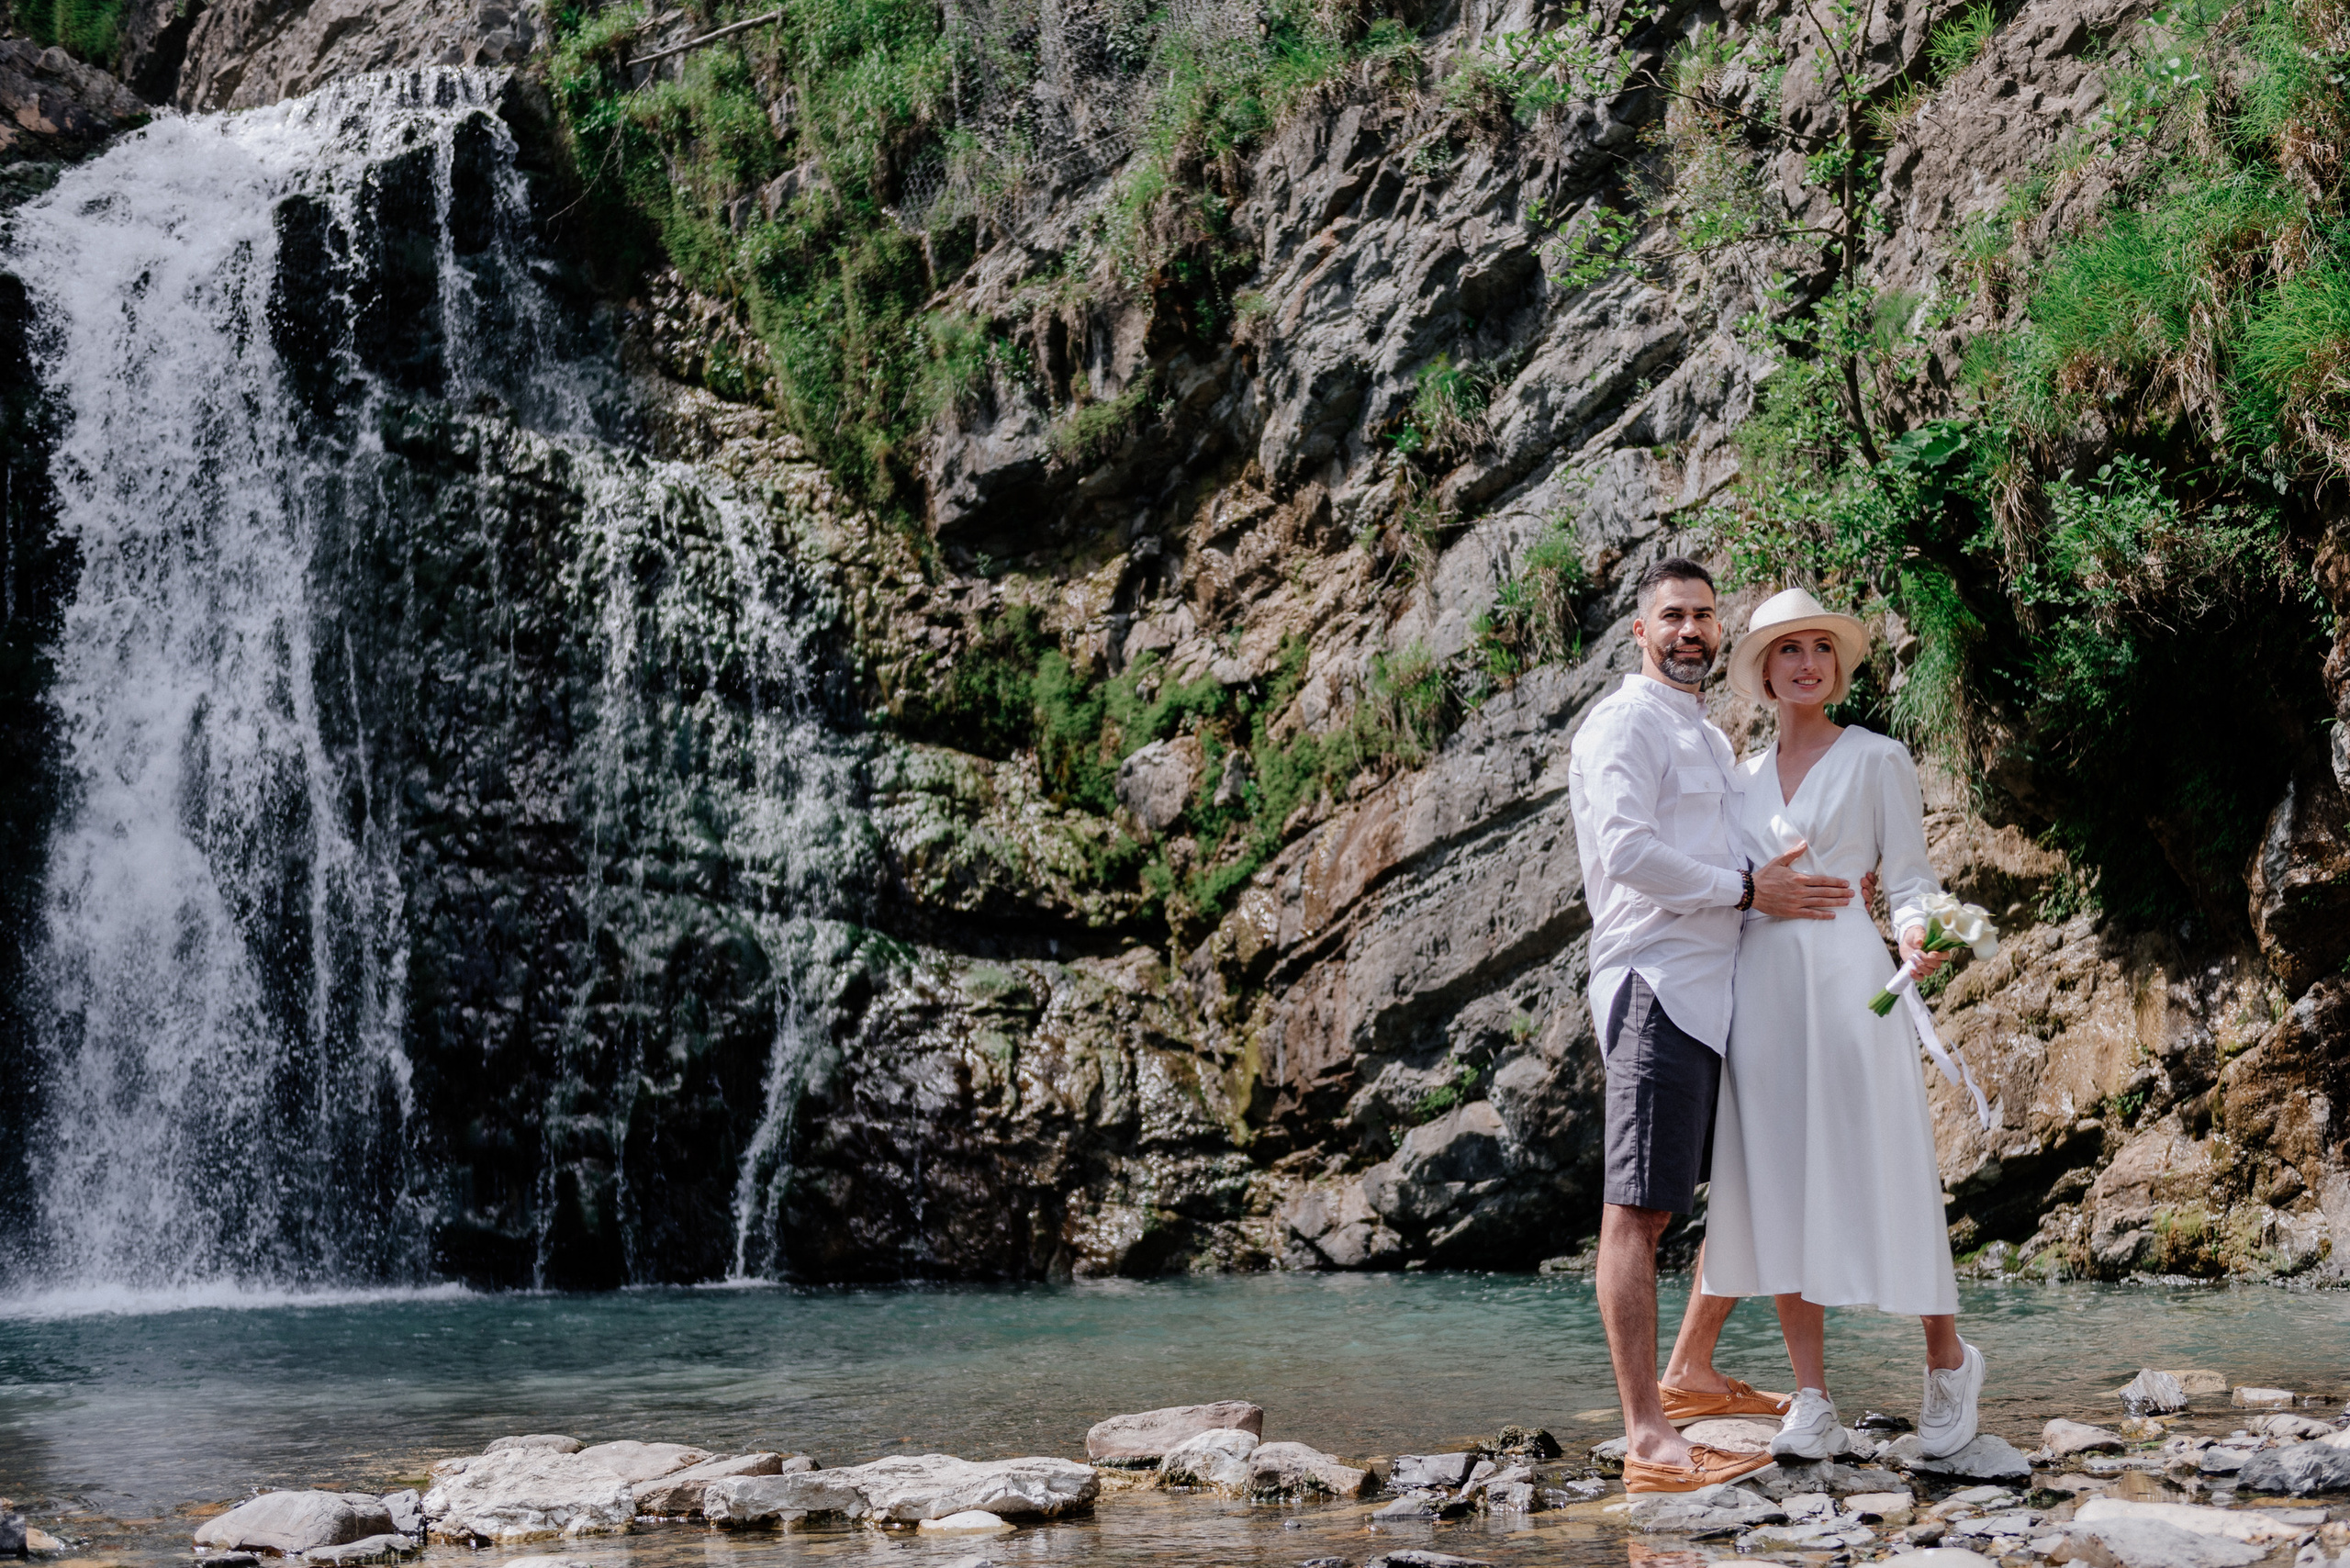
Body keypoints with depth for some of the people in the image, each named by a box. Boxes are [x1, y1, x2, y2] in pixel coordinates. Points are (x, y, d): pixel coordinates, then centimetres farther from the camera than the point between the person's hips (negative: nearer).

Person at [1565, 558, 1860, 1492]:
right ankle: (1648, 1441, -13)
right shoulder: (1624, 723, -5)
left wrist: (1829, 891, 16)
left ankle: (1691, 1374, 32)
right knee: (1640, 1208, -11)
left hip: (1726, 992, 10)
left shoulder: (1714, 741, 25)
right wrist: (1745, 889, -14)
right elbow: (1628, 853, -19)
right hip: (1655, 985, -10)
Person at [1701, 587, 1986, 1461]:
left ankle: (1948, 1360, 18)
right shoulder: (1747, 777, 16)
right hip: (1761, 986, 4)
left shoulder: (1878, 760, 4)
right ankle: (1813, 1406, 5)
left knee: (1878, 1177, -5)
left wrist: (1915, 936, -19)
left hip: (1847, 978, -4)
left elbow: (1911, 878, -1)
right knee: (1777, 1188, 0)